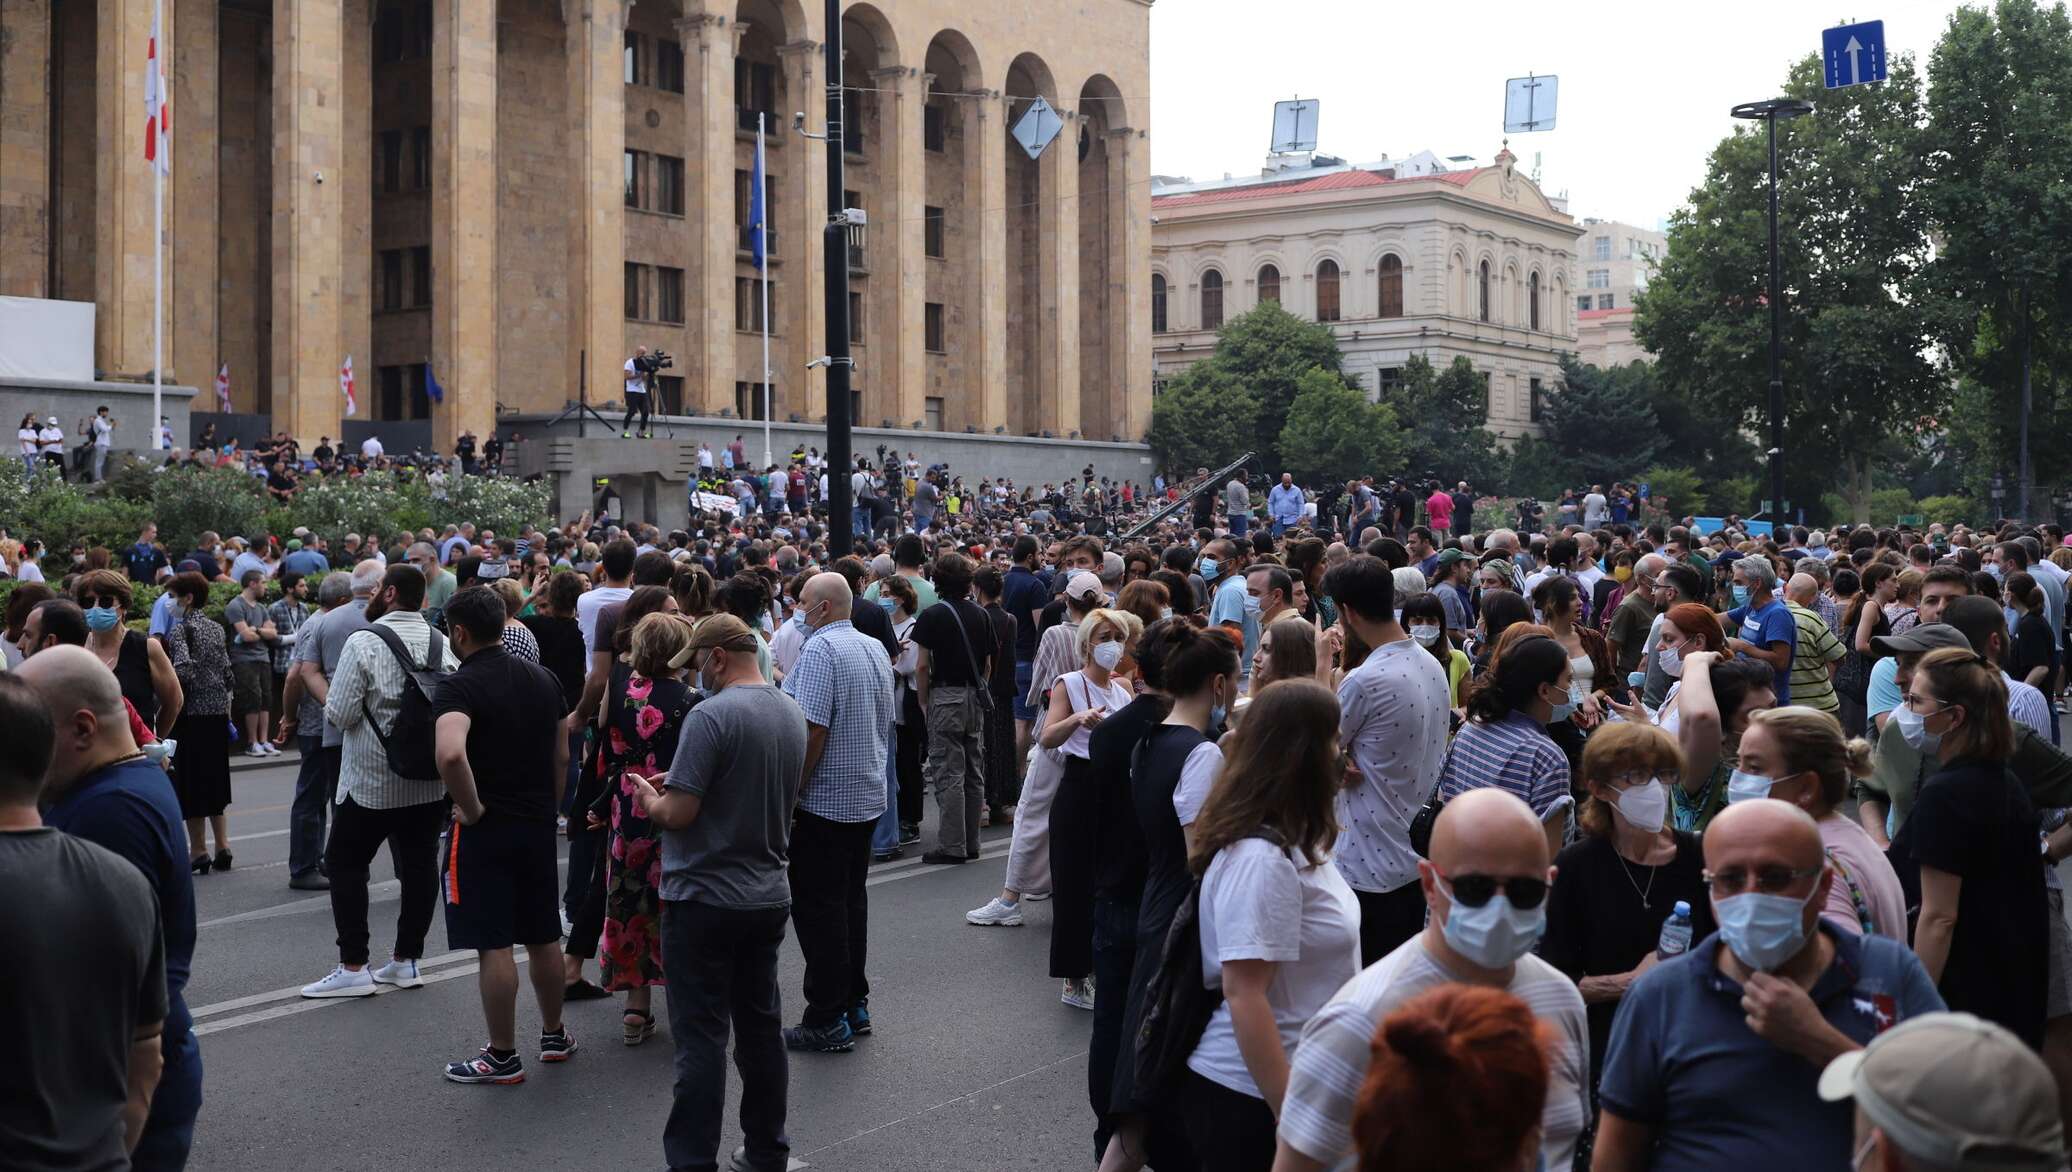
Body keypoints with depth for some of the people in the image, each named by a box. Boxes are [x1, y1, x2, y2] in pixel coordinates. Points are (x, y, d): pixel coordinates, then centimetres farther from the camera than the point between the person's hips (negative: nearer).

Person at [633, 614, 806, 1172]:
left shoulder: (711, 716, -18)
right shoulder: (792, 713, 8)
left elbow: (678, 813, -20)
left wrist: (649, 799, 2)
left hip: (705, 897, -8)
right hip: (769, 895, 8)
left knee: (701, 1039, -3)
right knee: (761, 1027, 16)